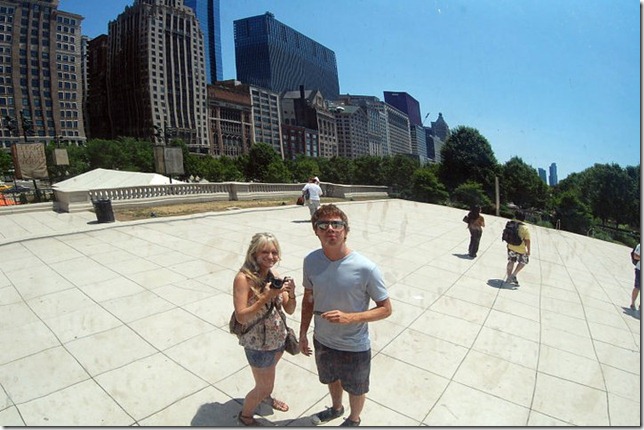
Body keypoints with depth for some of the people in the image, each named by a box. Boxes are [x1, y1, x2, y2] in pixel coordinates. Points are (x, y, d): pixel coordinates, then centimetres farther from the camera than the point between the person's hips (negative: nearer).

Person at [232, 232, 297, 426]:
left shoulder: (273, 274, -8)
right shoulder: (244, 278, -24)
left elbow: (289, 310, -3)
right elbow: (241, 316, -27)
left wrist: (291, 292, -23)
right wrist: (267, 296, -35)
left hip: (278, 337, 6)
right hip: (258, 343, -5)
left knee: (267, 377, 30)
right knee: (265, 386, 13)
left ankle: (266, 397, 61)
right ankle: (245, 415, 42)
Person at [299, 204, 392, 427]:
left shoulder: (366, 268, -29)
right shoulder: (311, 261, -15)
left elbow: (386, 309, -18)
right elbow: (308, 299, 1)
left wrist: (349, 318, -30)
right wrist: (303, 333, 5)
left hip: (354, 348, -4)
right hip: (322, 341, 4)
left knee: (355, 389, 25)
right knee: (332, 379, 32)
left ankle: (354, 419, 58)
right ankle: (336, 408, 65)